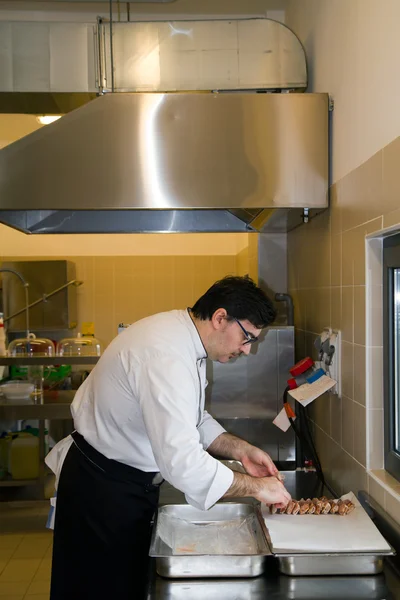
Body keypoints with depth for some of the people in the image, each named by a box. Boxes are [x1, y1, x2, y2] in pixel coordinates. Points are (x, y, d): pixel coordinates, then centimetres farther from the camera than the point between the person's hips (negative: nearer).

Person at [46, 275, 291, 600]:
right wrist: (256, 487, -25)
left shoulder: (182, 336, 1)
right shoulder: (164, 355, -32)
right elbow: (183, 463, -37)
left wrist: (240, 449, -1)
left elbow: (193, 420, 12)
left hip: (132, 482, 10)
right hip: (103, 490, -10)